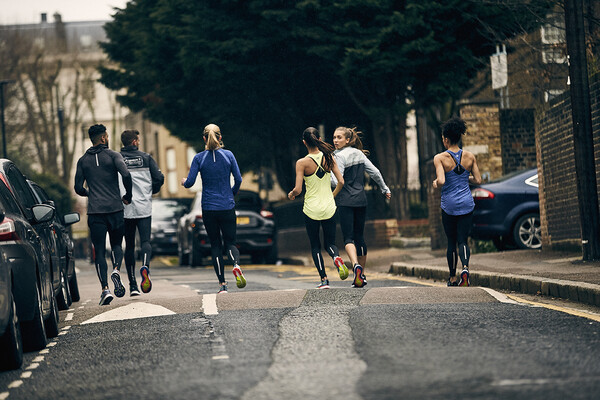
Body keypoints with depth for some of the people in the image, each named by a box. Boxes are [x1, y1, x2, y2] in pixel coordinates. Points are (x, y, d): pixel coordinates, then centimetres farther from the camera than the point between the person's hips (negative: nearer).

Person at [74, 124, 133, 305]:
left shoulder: (83, 161, 8)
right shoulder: (113, 155, 0)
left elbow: (78, 188, 5)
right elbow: (126, 175, -15)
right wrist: (128, 196, 0)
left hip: (95, 211, 1)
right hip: (115, 209, -1)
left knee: (99, 251, 3)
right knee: (116, 245, 15)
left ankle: (105, 288, -9)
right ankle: (116, 270, -15)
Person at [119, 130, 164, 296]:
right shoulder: (145, 158, 4)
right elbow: (159, 178, -1)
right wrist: (150, 192, 17)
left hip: (124, 209, 1)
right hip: (144, 207, -1)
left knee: (129, 246, 9)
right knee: (145, 241, -1)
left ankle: (133, 285, 8)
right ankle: (145, 267, -34)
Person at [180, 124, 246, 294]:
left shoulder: (199, 158, -4)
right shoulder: (228, 155, -1)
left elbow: (190, 182, -7)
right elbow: (238, 179, -1)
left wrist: (184, 182, 17)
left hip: (208, 208, 0)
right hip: (227, 207, 0)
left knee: (215, 245, 9)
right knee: (230, 243, 10)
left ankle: (222, 284, 4)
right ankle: (236, 265, -24)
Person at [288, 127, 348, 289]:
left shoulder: (302, 163, -12)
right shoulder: (329, 157, -3)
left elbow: (298, 189, -16)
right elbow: (341, 181, -4)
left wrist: (291, 194, 6)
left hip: (311, 209, -2)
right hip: (329, 208, 2)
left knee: (315, 246, 12)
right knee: (330, 243, 15)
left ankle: (324, 279, 5)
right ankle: (336, 258, -18)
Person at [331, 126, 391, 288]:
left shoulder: (339, 156, -10)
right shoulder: (359, 153, 10)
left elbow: (337, 181, -17)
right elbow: (375, 172, 14)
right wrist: (385, 189, 25)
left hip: (345, 202, -6)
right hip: (361, 200, 6)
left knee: (348, 237, -9)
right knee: (359, 237, 12)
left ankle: (355, 265, -34)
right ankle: (362, 275, 16)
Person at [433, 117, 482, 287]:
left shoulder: (440, 158, -10)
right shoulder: (470, 156, 0)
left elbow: (441, 181, -21)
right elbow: (478, 180, 3)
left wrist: (435, 183, 1)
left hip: (449, 204, -2)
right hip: (467, 204, 2)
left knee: (451, 242, 11)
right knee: (463, 240, 3)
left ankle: (452, 277, 19)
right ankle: (465, 267, -24)